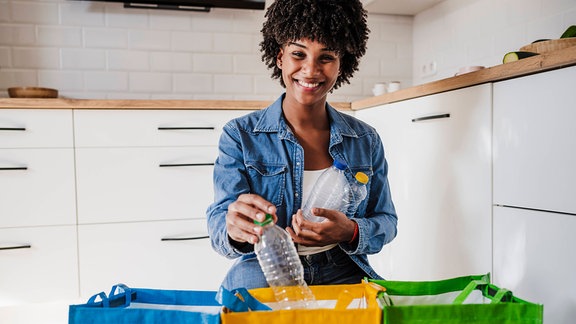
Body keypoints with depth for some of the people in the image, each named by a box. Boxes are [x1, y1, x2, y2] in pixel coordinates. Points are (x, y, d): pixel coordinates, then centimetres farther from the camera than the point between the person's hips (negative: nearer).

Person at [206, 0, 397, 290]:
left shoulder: (366, 140, 6)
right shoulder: (239, 135, -2)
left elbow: (386, 221, 8)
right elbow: (218, 223, -9)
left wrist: (350, 232, -16)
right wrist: (235, 228, -35)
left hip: (342, 275, 1)